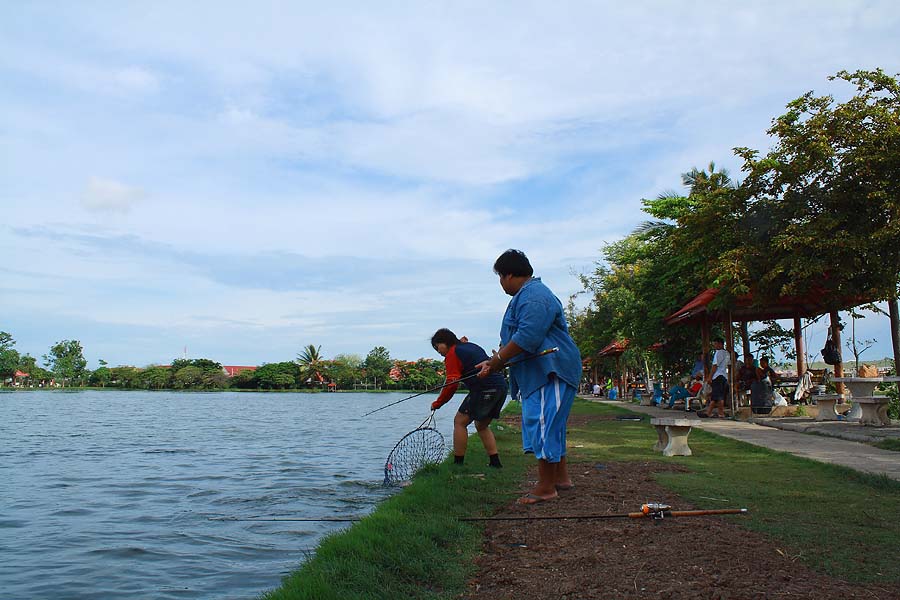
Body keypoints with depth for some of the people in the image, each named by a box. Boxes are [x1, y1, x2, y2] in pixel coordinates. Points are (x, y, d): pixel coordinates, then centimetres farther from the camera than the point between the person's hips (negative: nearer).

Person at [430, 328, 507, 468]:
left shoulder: (453, 353, -2)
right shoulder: (472, 346, 23)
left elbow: (452, 384, -9)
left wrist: (437, 403, -3)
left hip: (484, 389, -9)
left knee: (460, 422, 0)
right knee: (482, 426, 21)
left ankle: (458, 463, 0)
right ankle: (495, 462, 17)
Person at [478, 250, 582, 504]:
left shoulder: (535, 297, -17)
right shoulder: (525, 295, 20)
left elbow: (526, 338, -26)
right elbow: (511, 339, 23)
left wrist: (496, 362, -17)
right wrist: (494, 361, 12)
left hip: (550, 373, -12)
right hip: (537, 375, 12)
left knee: (543, 426, -8)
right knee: (550, 427, 17)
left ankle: (546, 488, -1)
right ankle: (561, 478, 28)